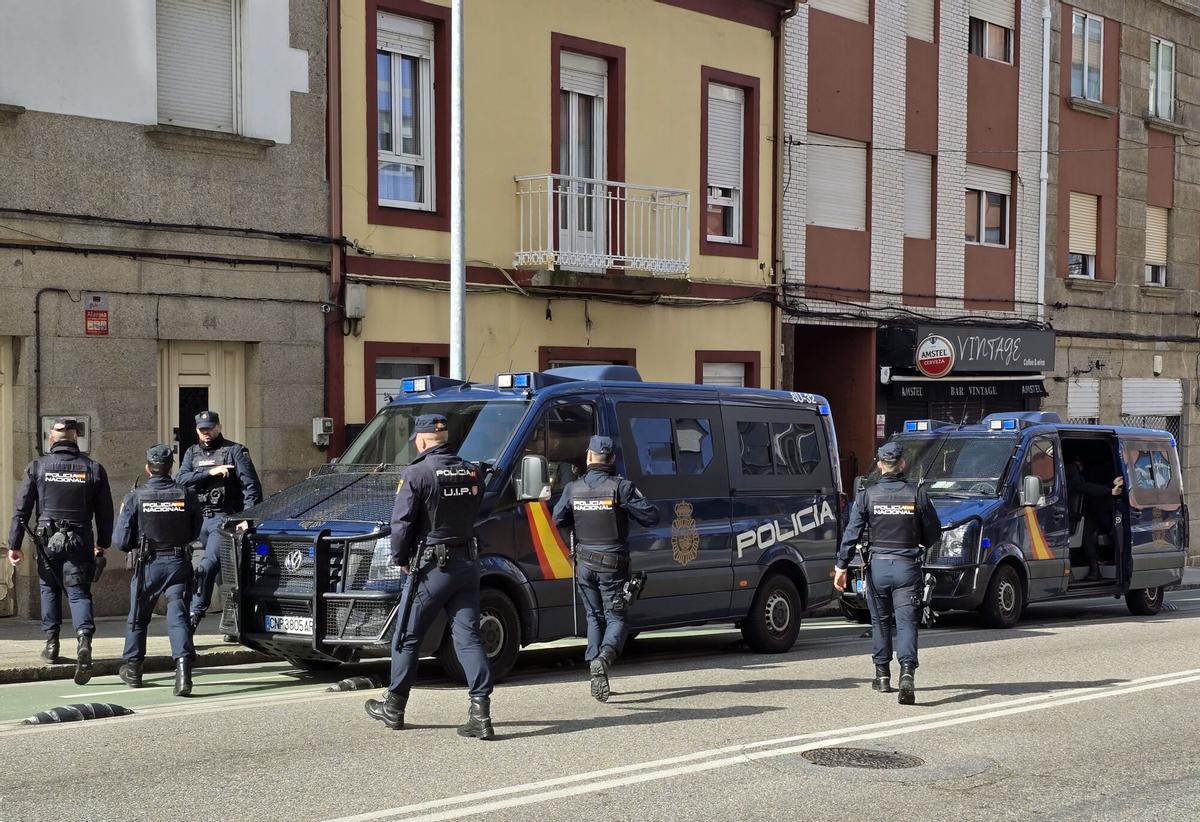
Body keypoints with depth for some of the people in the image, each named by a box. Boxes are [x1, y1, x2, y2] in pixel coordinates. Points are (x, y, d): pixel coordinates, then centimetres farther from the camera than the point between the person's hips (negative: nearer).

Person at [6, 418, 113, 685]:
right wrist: (102, 543, 20)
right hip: (81, 542, 0)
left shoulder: (37, 467, 0)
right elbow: (105, 511, 8)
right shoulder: (93, 469, 3)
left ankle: (52, 644, 20)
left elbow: (21, 508, 0)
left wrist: (14, 545, 5)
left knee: (49, 588, 19)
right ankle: (84, 639, -23)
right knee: (79, 592, 1)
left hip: (47, 541, 0)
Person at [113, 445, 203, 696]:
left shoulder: (135, 498, -10)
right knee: (178, 616, -3)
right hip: (179, 563, 1)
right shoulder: (186, 496, -4)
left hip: (149, 565, 0)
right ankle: (183, 669, -22)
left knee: (138, 617, 18)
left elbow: (121, 540, -6)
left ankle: (132, 669, 31)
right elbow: (195, 531, 9)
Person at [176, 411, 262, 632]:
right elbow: (180, 480, 0)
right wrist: (210, 473, -12)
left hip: (224, 519, -5)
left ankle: (195, 614, -19)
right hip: (197, 518, 5)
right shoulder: (192, 453, 17)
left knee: (208, 566, -17)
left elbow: (251, 485, -4)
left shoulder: (234, 451, 3)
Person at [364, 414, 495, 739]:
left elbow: (401, 524, -12)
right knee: (468, 638, 4)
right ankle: (480, 713, -6)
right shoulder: (472, 472, 6)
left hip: (431, 568, -5)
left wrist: (400, 559, 1)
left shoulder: (417, 474, -12)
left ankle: (393, 708, 21)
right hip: (467, 564, 5)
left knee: (406, 638, 10)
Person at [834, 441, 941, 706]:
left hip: (878, 565, 1)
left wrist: (841, 566, -3)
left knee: (880, 621, 16)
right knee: (906, 622, -4)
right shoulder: (917, 495, -2)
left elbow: (852, 533, -6)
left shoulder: (866, 496, -3)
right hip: (908, 567, -1)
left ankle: (883, 676, 24)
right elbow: (933, 533, 5)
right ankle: (907, 673, -22)